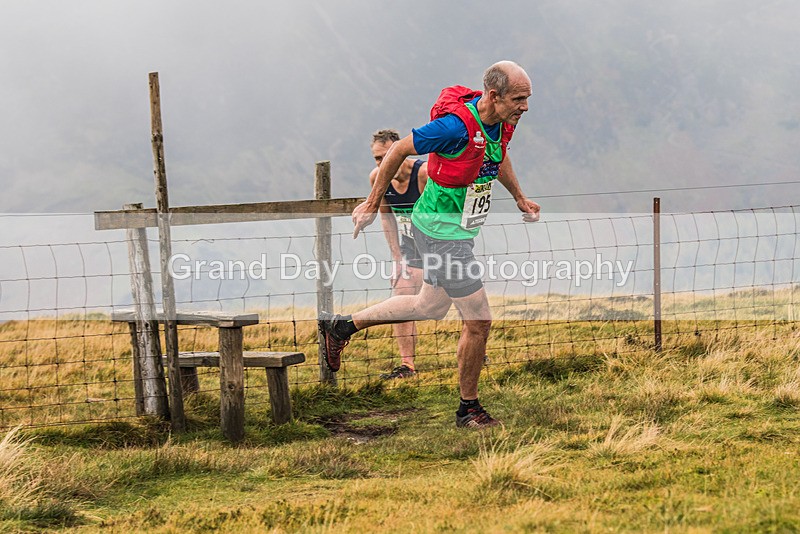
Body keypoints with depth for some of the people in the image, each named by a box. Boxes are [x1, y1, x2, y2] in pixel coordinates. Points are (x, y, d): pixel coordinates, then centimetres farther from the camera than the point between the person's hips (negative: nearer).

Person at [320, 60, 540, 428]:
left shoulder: (504, 122, -3)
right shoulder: (456, 125, -28)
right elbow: (399, 150, -17)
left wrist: (519, 197, 24)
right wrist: (372, 205, -9)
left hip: (461, 229, 10)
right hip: (442, 229, -10)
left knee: (431, 306, 24)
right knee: (479, 321, -5)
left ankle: (342, 327, 35)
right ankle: (469, 409, 13)